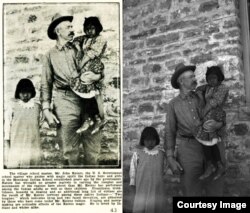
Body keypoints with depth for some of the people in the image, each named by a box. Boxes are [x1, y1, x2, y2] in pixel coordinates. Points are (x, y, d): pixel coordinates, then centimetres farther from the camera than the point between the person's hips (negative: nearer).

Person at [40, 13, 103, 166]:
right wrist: (46, 110, 3)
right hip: (66, 101, -1)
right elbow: (46, 84, 13)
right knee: (71, 151, -3)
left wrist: (97, 76, -9)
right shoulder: (51, 55, 15)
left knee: (93, 150, -1)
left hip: (88, 99, 1)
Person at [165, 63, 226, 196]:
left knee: (215, 190, 3)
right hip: (188, 149, -1)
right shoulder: (173, 104, 11)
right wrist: (170, 159, -3)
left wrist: (218, 125, -15)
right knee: (192, 191, 0)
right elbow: (170, 132, 8)